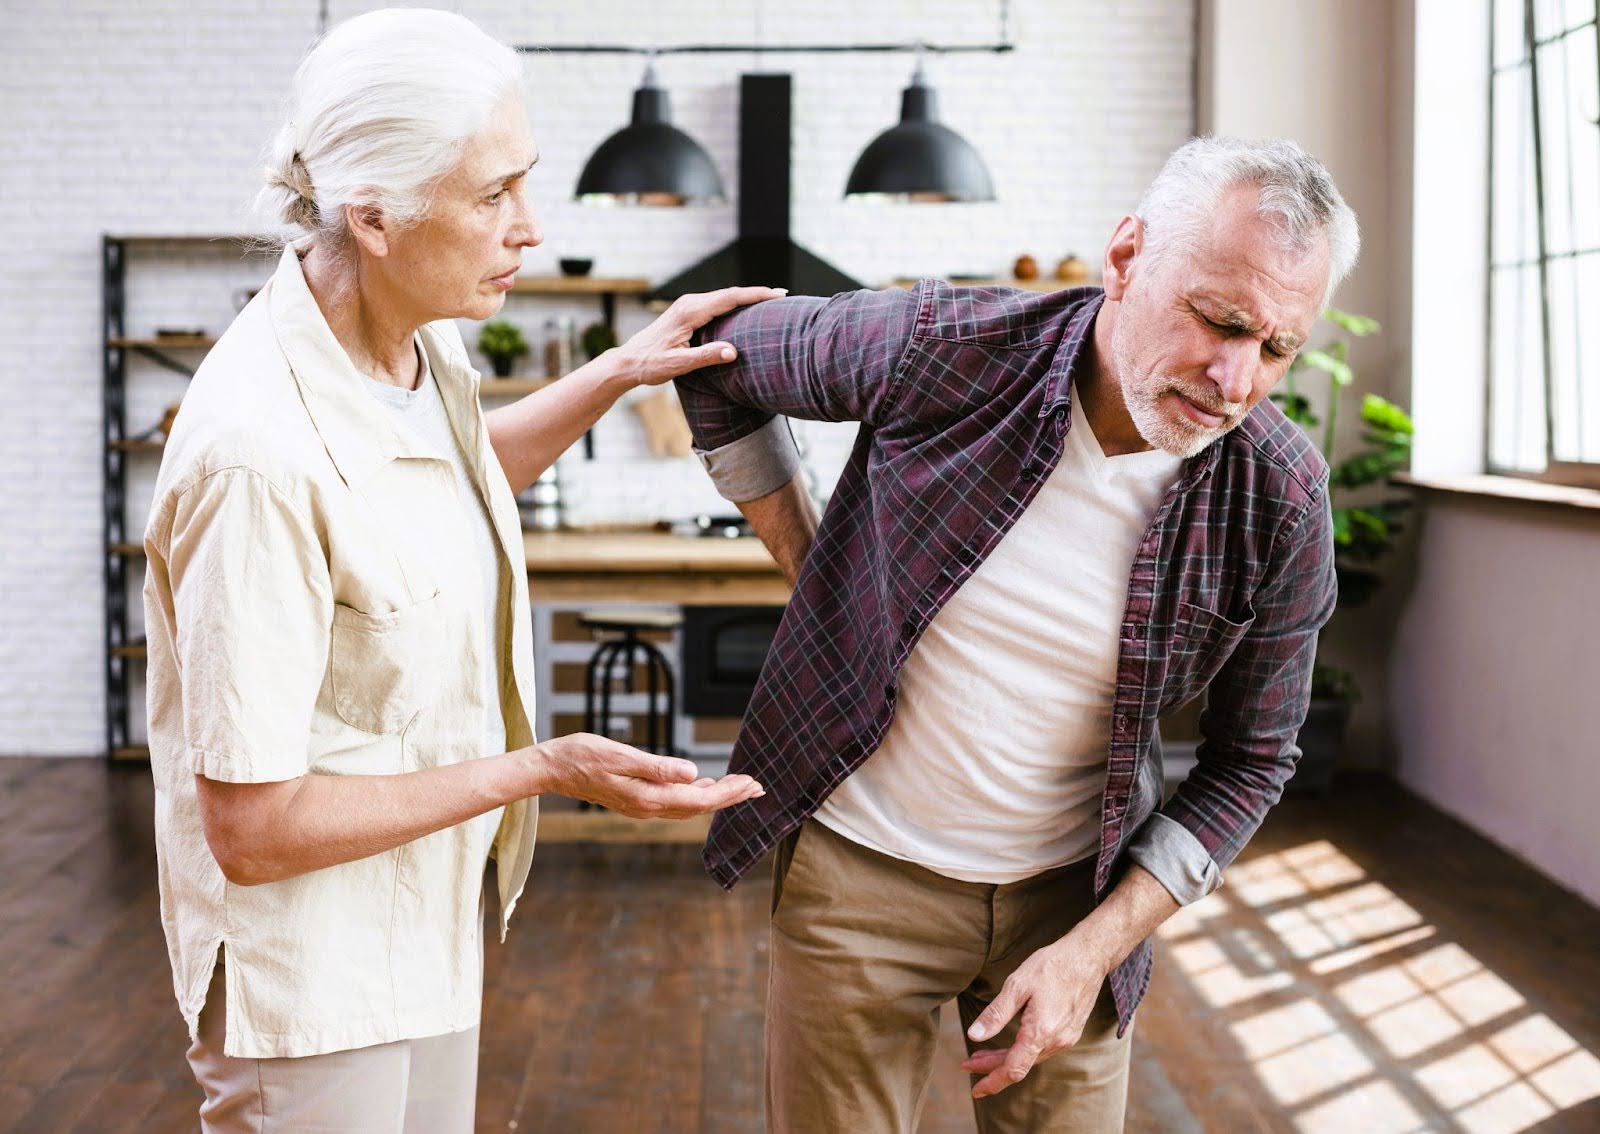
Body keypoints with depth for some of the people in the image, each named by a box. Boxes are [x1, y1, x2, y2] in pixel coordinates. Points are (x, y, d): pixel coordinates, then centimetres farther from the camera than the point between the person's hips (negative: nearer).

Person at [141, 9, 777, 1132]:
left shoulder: (419, 341, -4)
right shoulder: (262, 453, -31)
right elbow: (252, 827, -26)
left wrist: (616, 374, 7)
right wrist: (546, 768, -23)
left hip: (428, 911, 8)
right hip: (316, 969, -8)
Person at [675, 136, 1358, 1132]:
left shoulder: (1279, 500, -15)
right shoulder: (941, 349, -19)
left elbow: (1250, 762, -4)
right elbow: (722, 360, 0)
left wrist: (1094, 951, -11)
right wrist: (804, 563, -1)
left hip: (1077, 890, 1)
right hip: (862, 868, -1)